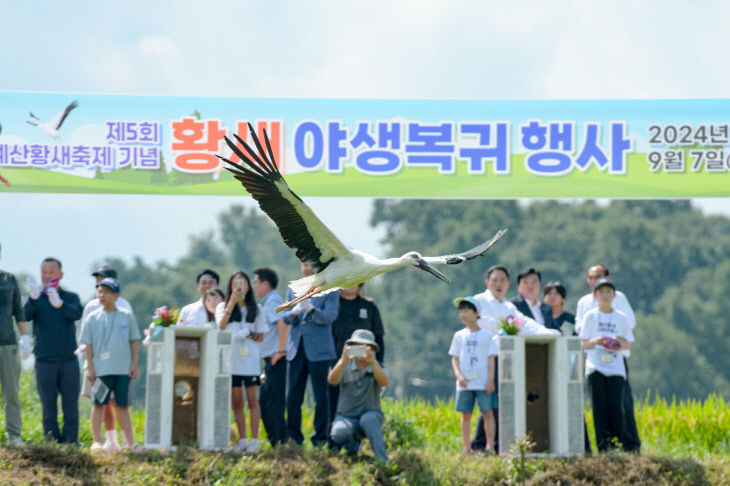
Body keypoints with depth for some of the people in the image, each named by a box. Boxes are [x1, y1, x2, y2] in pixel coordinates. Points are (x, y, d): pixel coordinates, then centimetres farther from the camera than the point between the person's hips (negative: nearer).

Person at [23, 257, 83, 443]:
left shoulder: (70, 297, 6)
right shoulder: (35, 299, 7)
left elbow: (77, 314, -15)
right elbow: (26, 316, -13)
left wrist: (59, 304, -37)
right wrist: (33, 299, -35)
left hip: (68, 360, 0)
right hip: (45, 363, 0)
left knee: (70, 408, -1)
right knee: (49, 409, 2)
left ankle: (70, 443, 3)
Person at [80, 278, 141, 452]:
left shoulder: (127, 316, 7)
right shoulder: (93, 318, 4)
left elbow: (134, 341, 9)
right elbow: (88, 344, 4)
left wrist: (134, 364, 3)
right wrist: (90, 367, -2)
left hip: (123, 369, 1)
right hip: (101, 369, -1)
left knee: (123, 405, 4)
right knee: (99, 404, -1)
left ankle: (130, 442, 5)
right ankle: (97, 441, 3)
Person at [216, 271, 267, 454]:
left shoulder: (255, 309, 12)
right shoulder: (223, 307, 10)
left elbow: (260, 336, 11)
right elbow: (221, 326, -10)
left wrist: (248, 334, -10)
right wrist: (232, 302, -16)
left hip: (250, 357, -1)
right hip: (230, 357, 1)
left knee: (252, 400, -5)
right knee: (236, 402, 2)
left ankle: (254, 440, -6)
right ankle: (242, 440, 7)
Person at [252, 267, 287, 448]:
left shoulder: (272, 301, -11)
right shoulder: (267, 302, 20)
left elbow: (283, 323, -28)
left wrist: (280, 350, -25)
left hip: (276, 360, -10)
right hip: (271, 360, 10)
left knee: (273, 402, -10)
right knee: (264, 401, 13)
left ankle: (280, 441, -10)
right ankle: (274, 441, 15)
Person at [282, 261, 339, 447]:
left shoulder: (330, 290, 2)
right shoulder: (293, 289, 15)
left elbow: (329, 317, -9)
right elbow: (285, 316, 9)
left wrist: (312, 309, -27)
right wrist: (294, 313, -15)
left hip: (318, 349, -4)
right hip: (296, 348, 4)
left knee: (321, 396, -2)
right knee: (293, 395, 3)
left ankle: (320, 437, 4)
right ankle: (293, 436, 9)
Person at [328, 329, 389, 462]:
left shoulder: (377, 367, -1)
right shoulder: (345, 366, -1)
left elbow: (384, 381, -25)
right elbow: (332, 380, -21)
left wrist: (372, 362, -44)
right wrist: (343, 363, -41)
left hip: (371, 414, -1)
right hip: (346, 417, 1)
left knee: (368, 418, -37)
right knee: (339, 434, -33)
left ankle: (382, 461, -35)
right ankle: (353, 444, 4)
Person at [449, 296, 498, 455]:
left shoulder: (486, 335, 3)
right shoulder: (459, 336, 10)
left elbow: (491, 358, 1)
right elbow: (455, 358, 10)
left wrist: (490, 379, -7)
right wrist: (459, 375, -7)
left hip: (483, 381, -3)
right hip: (464, 382, 3)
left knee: (487, 412, -3)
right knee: (465, 414, 3)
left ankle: (490, 446, 0)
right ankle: (467, 447, 7)